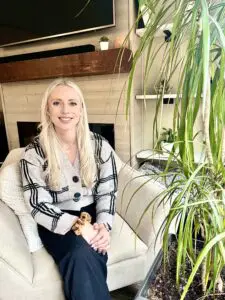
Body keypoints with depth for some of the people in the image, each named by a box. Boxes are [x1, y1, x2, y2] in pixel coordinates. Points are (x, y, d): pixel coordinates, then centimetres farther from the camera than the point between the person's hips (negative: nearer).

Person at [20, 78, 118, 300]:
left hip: (93, 216, 2)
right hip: (56, 224, -1)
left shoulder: (100, 145, -4)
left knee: (84, 259, -26)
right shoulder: (34, 152, -9)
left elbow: (107, 192, 1)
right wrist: (77, 225, -23)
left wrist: (103, 225, -16)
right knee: (80, 254, -28)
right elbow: (38, 205, -11)